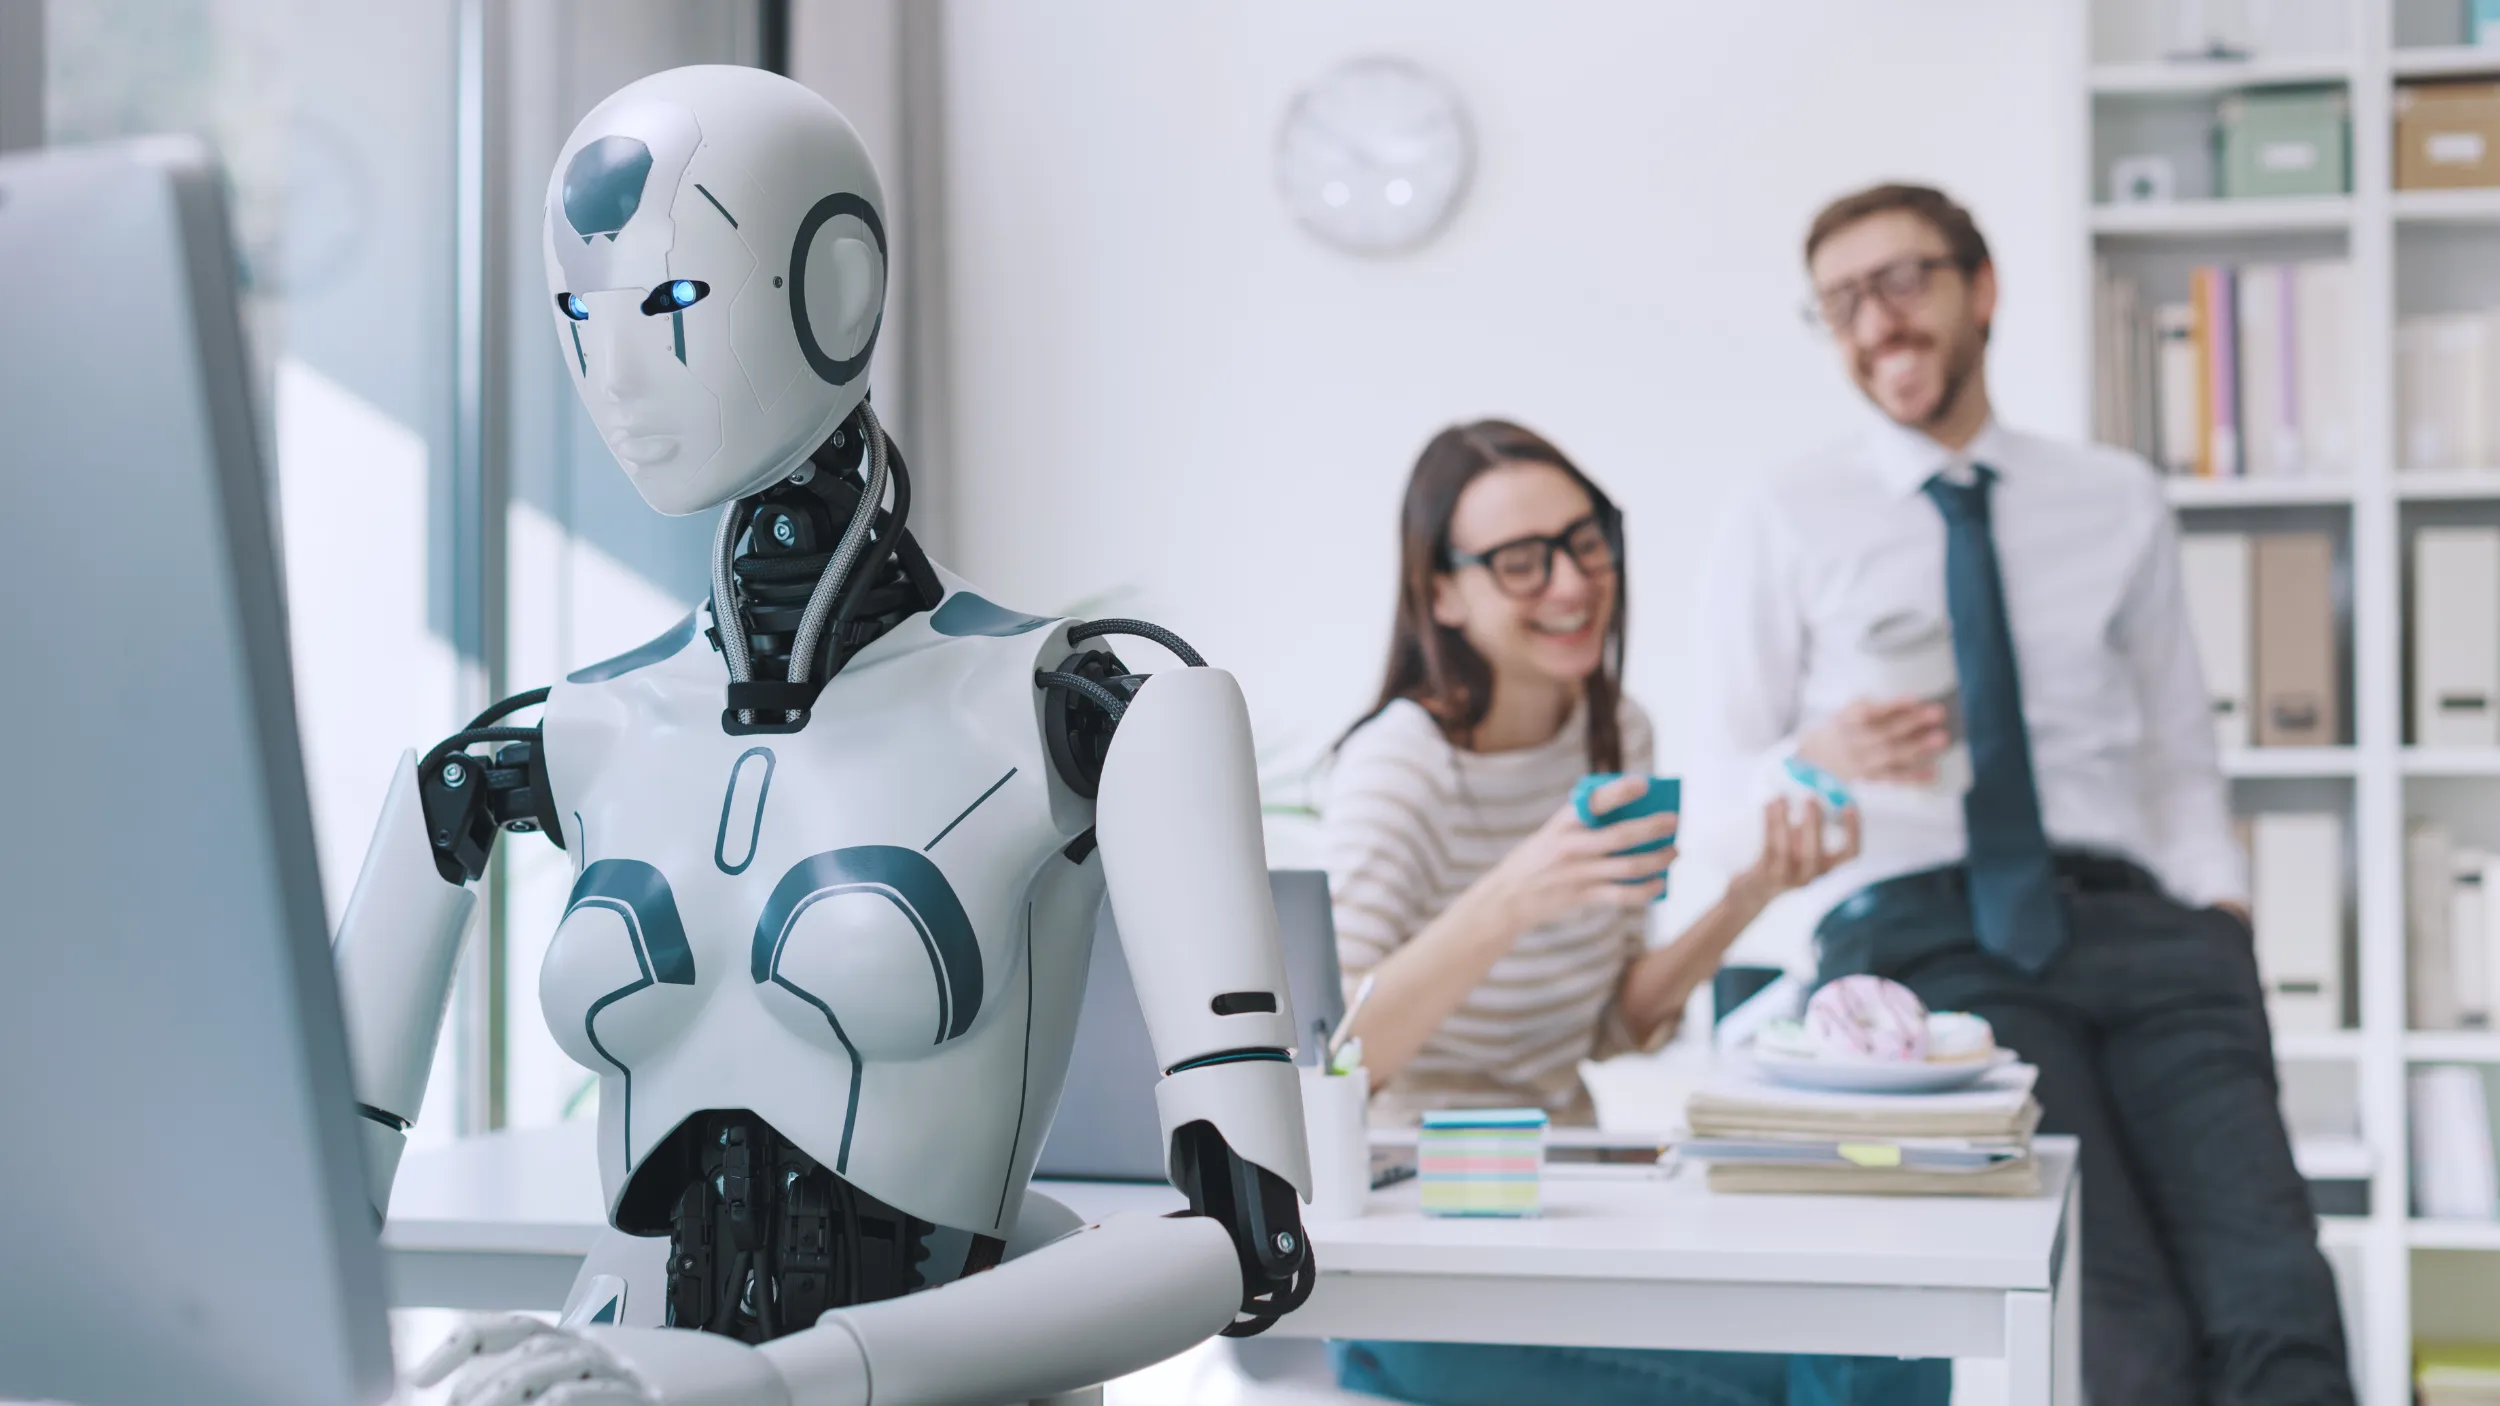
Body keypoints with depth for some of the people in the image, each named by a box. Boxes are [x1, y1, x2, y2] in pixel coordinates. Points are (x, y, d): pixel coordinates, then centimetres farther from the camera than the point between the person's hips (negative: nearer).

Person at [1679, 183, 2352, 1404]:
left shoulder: (2118, 500, 21)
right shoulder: (1783, 521, 12)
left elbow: (2179, 752, 21)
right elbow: (1716, 808, 7)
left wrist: (2220, 906, 1)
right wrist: (1818, 763, -15)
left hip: (2128, 922, 3)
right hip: (1914, 928, -2)